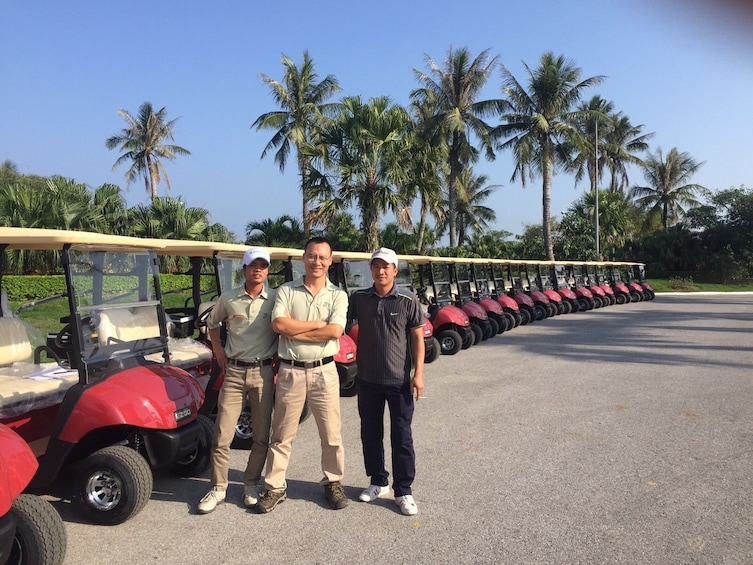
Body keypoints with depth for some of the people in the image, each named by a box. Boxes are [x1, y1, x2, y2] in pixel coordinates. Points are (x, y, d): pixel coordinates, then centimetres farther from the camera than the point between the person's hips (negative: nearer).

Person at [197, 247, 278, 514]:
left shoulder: (276, 299, -2)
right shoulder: (228, 299, 1)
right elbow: (212, 324, 18)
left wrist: (278, 359, -3)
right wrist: (218, 351, 8)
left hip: (264, 372, 0)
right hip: (234, 372, 1)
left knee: (261, 436, 7)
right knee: (222, 435, 2)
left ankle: (251, 485, 26)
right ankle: (218, 488, 18)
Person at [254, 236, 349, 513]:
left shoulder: (337, 295, 2)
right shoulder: (286, 291, 3)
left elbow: (334, 331, -14)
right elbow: (279, 324, -13)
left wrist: (294, 332, -13)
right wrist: (318, 323, -12)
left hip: (324, 371, 0)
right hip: (290, 371, 0)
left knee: (331, 434, 10)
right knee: (282, 435, 10)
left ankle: (333, 482, 28)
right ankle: (274, 487, 23)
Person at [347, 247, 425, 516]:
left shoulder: (408, 300, -7)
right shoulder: (358, 299, 1)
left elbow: (418, 338, -4)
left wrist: (418, 373, -9)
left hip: (399, 380, -3)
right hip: (367, 379, 3)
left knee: (401, 436, 5)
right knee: (370, 433, 14)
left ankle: (404, 491, 17)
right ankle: (378, 482, 31)